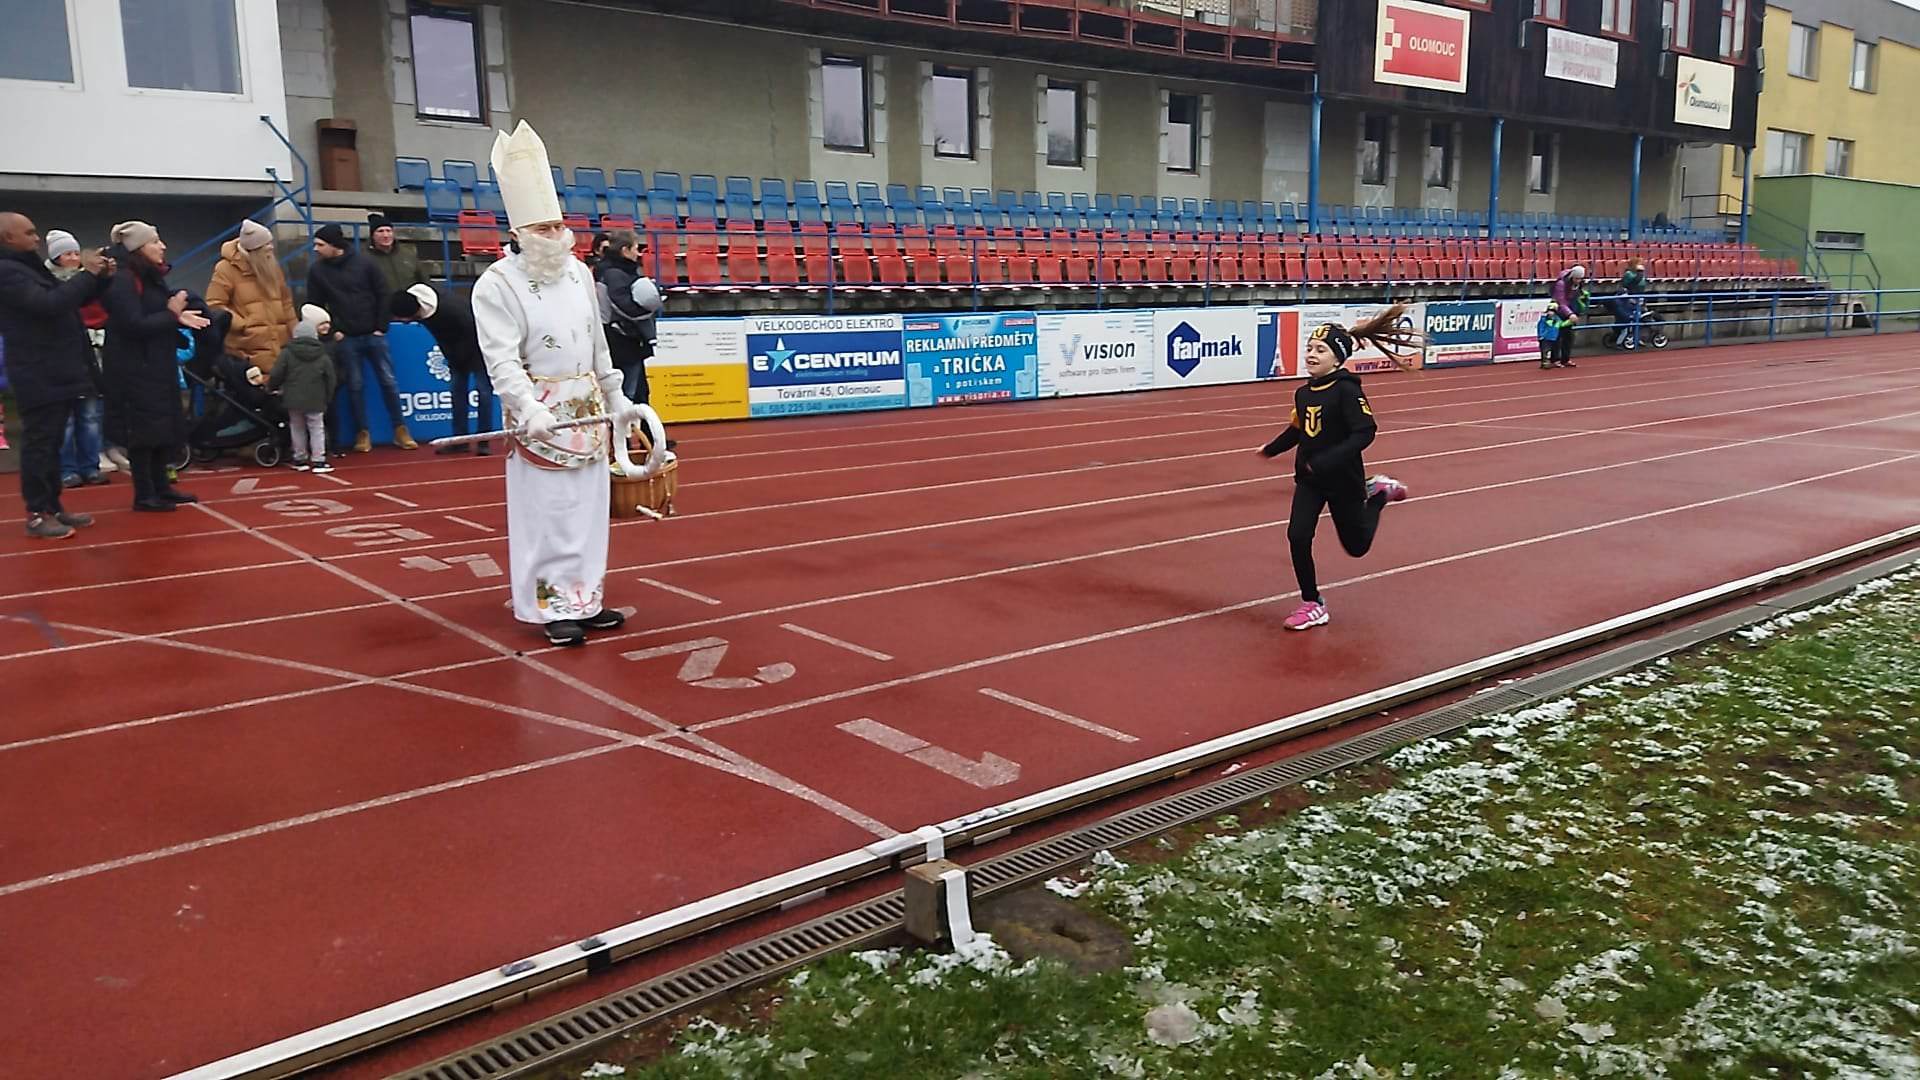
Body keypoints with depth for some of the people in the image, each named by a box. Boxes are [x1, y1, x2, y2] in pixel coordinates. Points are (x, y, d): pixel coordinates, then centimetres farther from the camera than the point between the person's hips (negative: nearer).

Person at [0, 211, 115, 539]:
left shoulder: (30, 266, 18)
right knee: (40, 443, -6)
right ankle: (37, 514, -1)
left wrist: (100, 276, 5)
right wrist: (87, 273, -18)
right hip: (40, 376, -10)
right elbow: (50, 304, -26)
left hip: (55, 373, 10)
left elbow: (72, 299, 21)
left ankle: (53, 506, 21)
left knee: (51, 443, 14)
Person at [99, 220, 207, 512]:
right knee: (144, 430, -5)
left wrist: (179, 317, -2)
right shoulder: (123, 281, -15)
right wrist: (171, 314, -17)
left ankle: (161, 486, 22)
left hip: (158, 365, 9)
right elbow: (135, 325, -22)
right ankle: (144, 494, 2)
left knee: (165, 427, 12)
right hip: (136, 369, -9)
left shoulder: (152, 278, 14)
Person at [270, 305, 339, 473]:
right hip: (315, 401, -1)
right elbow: (331, 379, 3)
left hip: (293, 399, 1)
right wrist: (327, 398, 14)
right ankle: (318, 460, -1)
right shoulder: (323, 356, 0)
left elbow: (276, 374, -8)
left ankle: (300, 459, 19)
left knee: (297, 428, 14)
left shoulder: (287, 353, -4)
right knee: (317, 429, 4)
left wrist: (272, 387, 12)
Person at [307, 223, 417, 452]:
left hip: (374, 335, 0)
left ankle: (400, 431, 9)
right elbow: (314, 305, 6)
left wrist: (381, 327, -3)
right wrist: (331, 331, -3)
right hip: (345, 339, 1)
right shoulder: (316, 270, 2)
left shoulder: (363, 263, -2)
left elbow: (383, 295, 1)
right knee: (355, 385, 2)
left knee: (388, 381, 1)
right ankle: (362, 434, 9)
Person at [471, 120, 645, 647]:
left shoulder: (579, 273, 8)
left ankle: (586, 598, 21)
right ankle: (554, 607, 8)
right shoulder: (497, 283, -11)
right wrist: (530, 411, -31)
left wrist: (616, 399, 18)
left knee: (589, 507, 10)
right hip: (539, 415, -6)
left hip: (587, 409, 6)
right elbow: (503, 361, -18)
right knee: (547, 511, -2)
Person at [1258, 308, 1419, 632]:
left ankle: (1379, 495, 40)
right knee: (1298, 536, -11)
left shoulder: (1346, 390, -20)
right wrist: (1271, 449, 23)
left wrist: (1328, 460, -33)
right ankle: (1313, 605, 5)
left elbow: (1366, 431, -26)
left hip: (1343, 480, -5)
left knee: (1357, 545, 13)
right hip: (1309, 478, 5)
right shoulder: (1303, 392, -1)